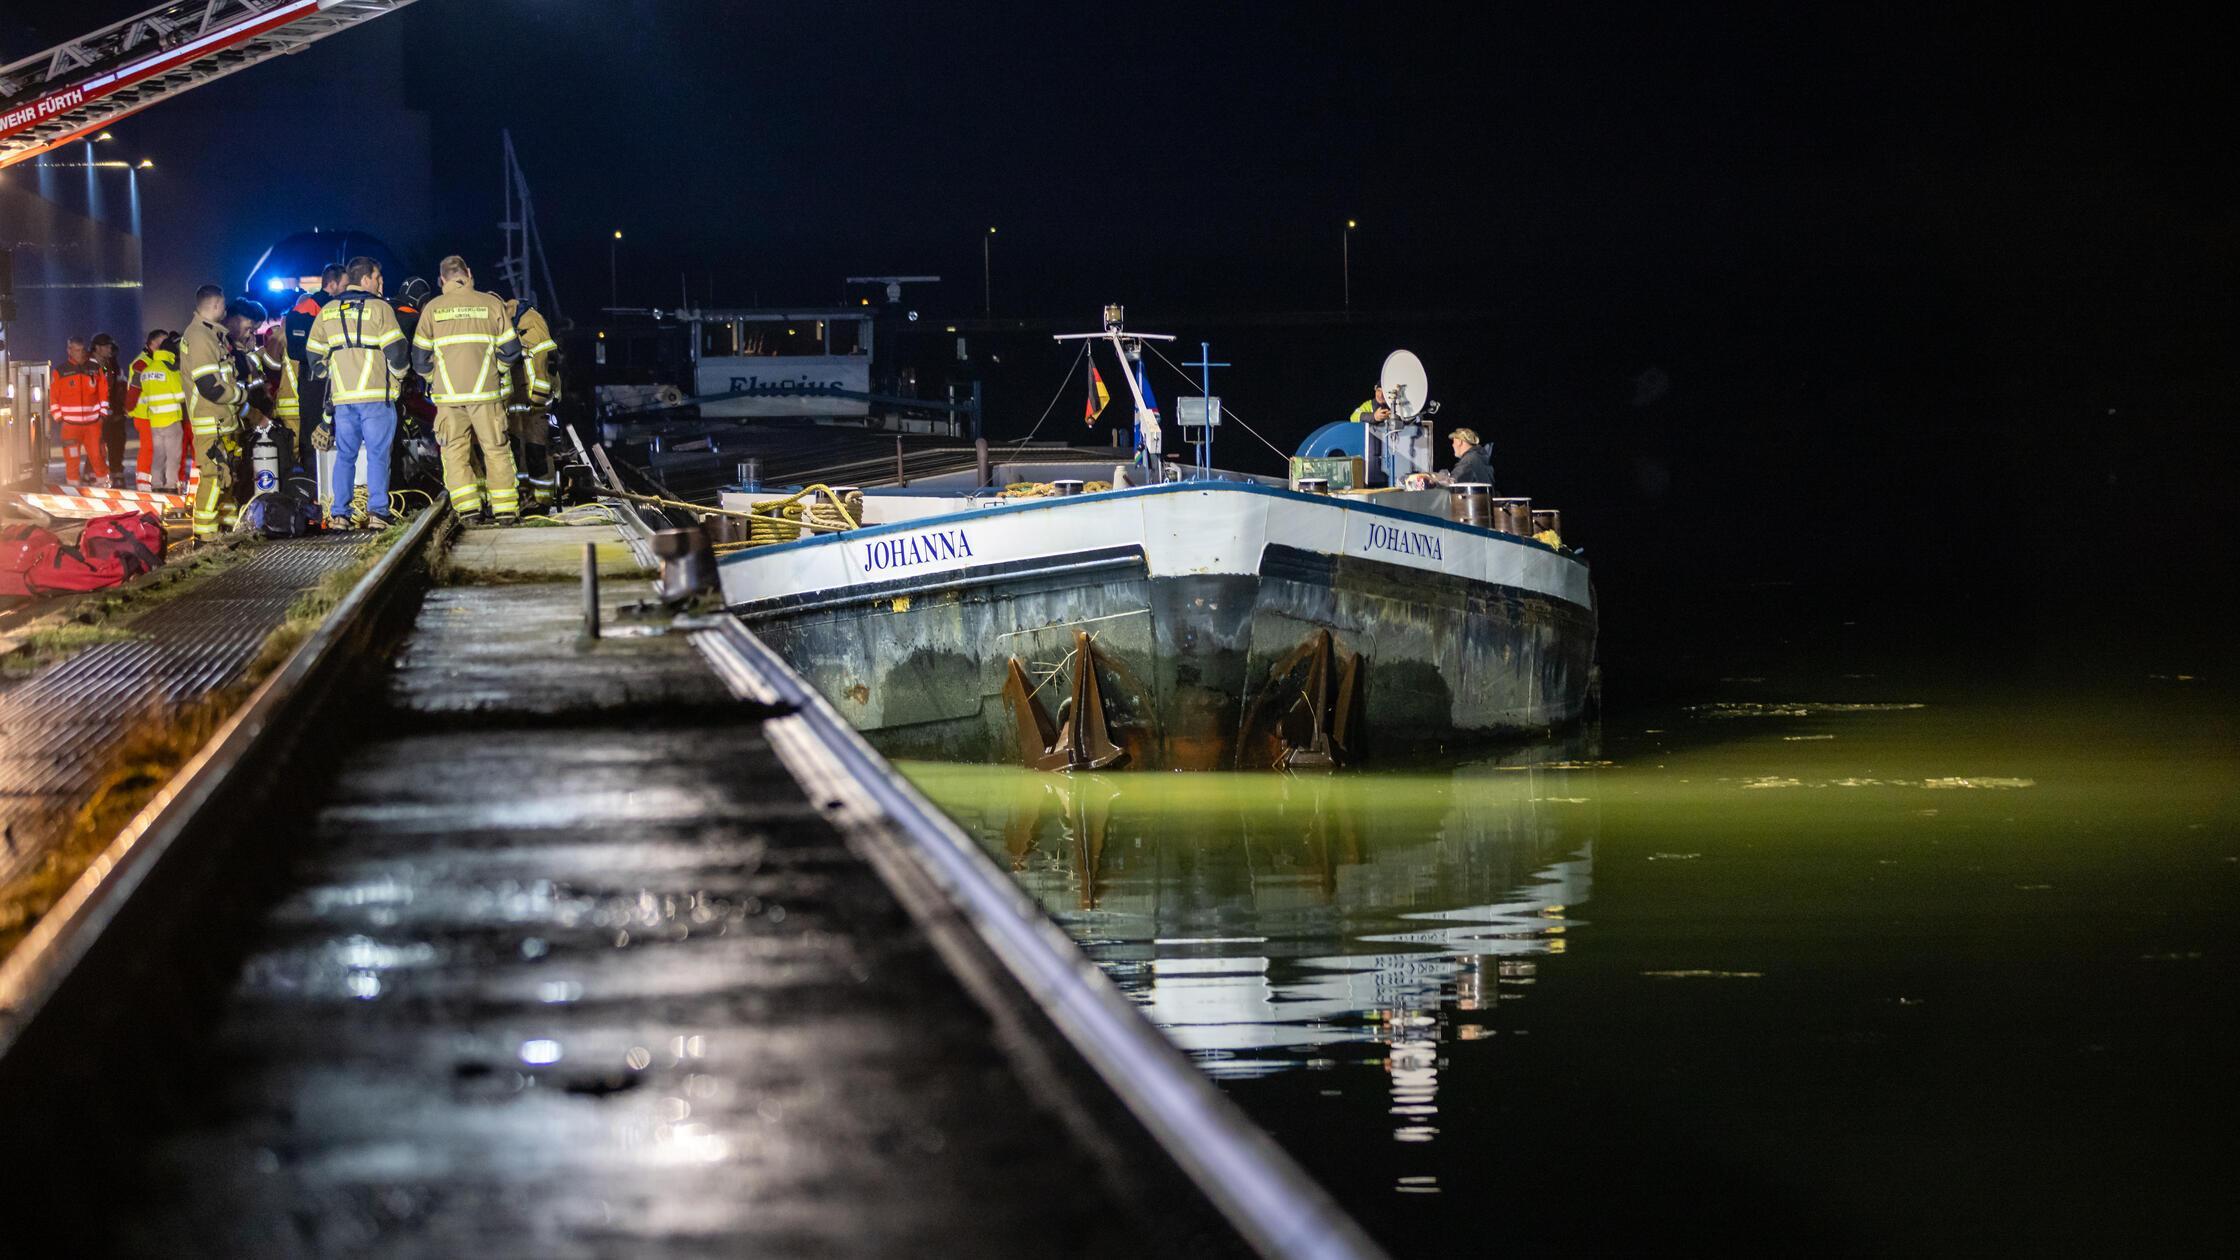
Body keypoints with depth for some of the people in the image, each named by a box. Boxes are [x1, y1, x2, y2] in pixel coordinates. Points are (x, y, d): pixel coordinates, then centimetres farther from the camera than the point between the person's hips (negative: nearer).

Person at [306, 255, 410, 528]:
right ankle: (377, 510, -7)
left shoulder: (327, 312, 12)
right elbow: (396, 348, -9)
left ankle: (338, 513, 5)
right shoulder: (379, 308, -4)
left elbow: (313, 354, 14)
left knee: (344, 454, 9)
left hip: (342, 396, 4)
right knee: (377, 453, -1)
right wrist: (399, 373, 9)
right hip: (376, 394, -4)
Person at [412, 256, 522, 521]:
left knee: (455, 450, 7)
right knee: (496, 449, 6)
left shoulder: (432, 309, 3)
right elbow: (511, 349, 3)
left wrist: (432, 379, 21)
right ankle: (506, 508, 2)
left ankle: (467, 507, -2)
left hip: (448, 393, 0)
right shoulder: (491, 304, 2)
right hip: (486, 391, 0)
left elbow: (420, 355, 5)